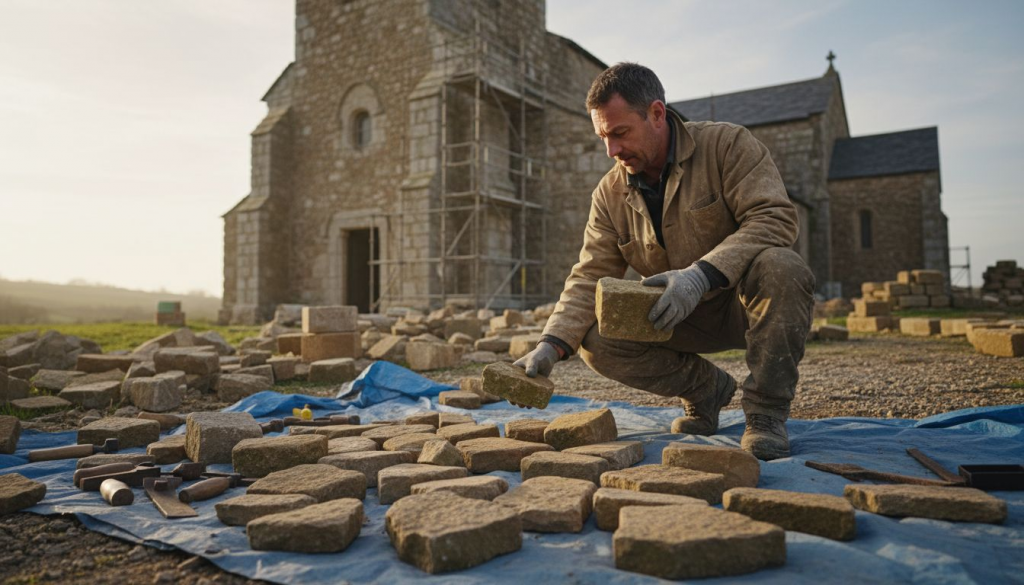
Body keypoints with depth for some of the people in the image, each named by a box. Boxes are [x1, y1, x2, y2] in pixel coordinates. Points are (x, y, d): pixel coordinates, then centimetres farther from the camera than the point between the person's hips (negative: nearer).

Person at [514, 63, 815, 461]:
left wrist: (702, 274, -39)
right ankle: (706, 388, 5)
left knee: (778, 266, -37)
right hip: (683, 316, 4)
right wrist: (552, 345, -22)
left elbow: (775, 218, -25)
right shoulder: (610, 194, -2)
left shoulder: (727, 144, -13)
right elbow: (590, 279, -6)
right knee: (596, 340, -19)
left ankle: (766, 413, -20)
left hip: (745, 301, -3)